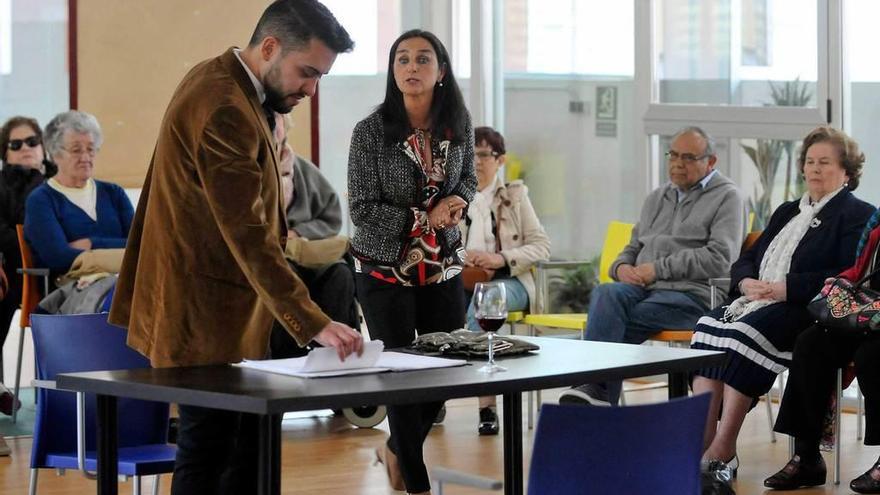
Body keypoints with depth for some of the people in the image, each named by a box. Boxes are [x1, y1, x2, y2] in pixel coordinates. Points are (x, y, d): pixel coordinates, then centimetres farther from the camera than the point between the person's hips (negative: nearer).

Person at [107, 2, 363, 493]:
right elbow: (247, 234, -30)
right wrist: (313, 322, -33)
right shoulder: (225, 109, -23)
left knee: (251, 449, 12)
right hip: (206, 317, -10)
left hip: (229, 312, 10)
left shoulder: (221, 82, 11)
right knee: (207, 455, -4)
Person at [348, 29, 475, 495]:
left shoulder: (457, 124, -2)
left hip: (444, 265, 4)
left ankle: (397, 449, 34)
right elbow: (363, 210, -13)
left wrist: (456, 204, -8)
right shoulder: (371, 131, -13)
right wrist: (424, 217, -19)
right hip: (386, 268, -4)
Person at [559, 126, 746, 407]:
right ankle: (594, 389, -38)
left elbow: (719, 259, -8)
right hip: (641, 288, 5)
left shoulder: (726, 197, 6)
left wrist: (658, 269, -11)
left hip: (690, 293, -5)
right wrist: (622, 267, 4)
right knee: (606, 293, -30)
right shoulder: (657, 198, 28)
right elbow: (634, 247, 30)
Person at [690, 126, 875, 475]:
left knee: (746, 333, -34)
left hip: (807, 311, -7)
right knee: (708, 326, -23)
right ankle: (702, 440, -33)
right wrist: (747, 283, 0)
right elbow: (745, 260, 26)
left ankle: (723, 450, -35)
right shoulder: (787, 212, 30)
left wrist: (787, 288, -17)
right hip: (758, 300, 7)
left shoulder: (858, 215, 5)